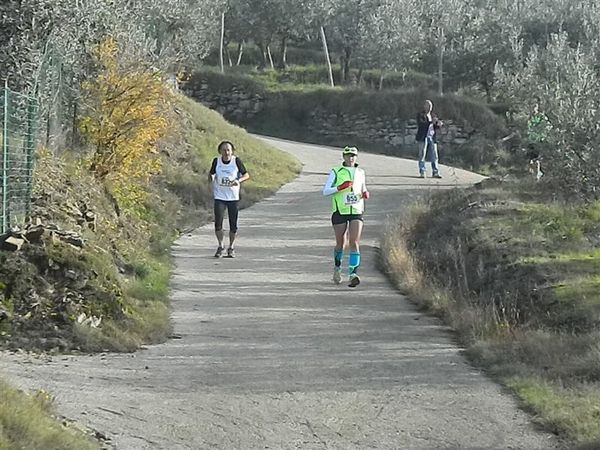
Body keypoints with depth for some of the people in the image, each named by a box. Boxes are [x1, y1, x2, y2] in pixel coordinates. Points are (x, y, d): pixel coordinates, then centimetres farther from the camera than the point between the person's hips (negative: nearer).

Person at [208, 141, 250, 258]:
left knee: (233, 225, 3)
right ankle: (220, 246, 11)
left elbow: (246, 175, 1)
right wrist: (211, 178, -12)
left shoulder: (236, 161, -6)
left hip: (233, 197, 0)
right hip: (219, 196, 0)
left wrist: (239, 180, -19)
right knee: (218, 223, -9)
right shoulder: (216, 161, -2)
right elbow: (211, 174, 12)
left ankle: (231, 248, 20)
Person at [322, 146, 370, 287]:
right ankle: (337, 268, 36)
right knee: (341, 243, 7)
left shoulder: (360, 173, 11)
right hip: (340, 211, -1)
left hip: (356, 212, 2)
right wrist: (340, 187, -19)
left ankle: (353, 274, -20)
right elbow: (325, 191, -4)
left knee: (354, 243, -13)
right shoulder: (336, 172, 1)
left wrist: (365, 194, 2)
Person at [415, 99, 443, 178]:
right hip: (423, 137, -5)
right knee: (422, 155, -3)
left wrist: (439, 124, -8)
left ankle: (435, 172, 2)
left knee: (434, 156, 1)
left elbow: (437, 126, 16)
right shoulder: (420, 115, 0)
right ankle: (422, 172, 0)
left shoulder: (433, 115, 17)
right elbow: (420, 124, -17)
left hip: (432, 138, 5)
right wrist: (431, 122, -26)